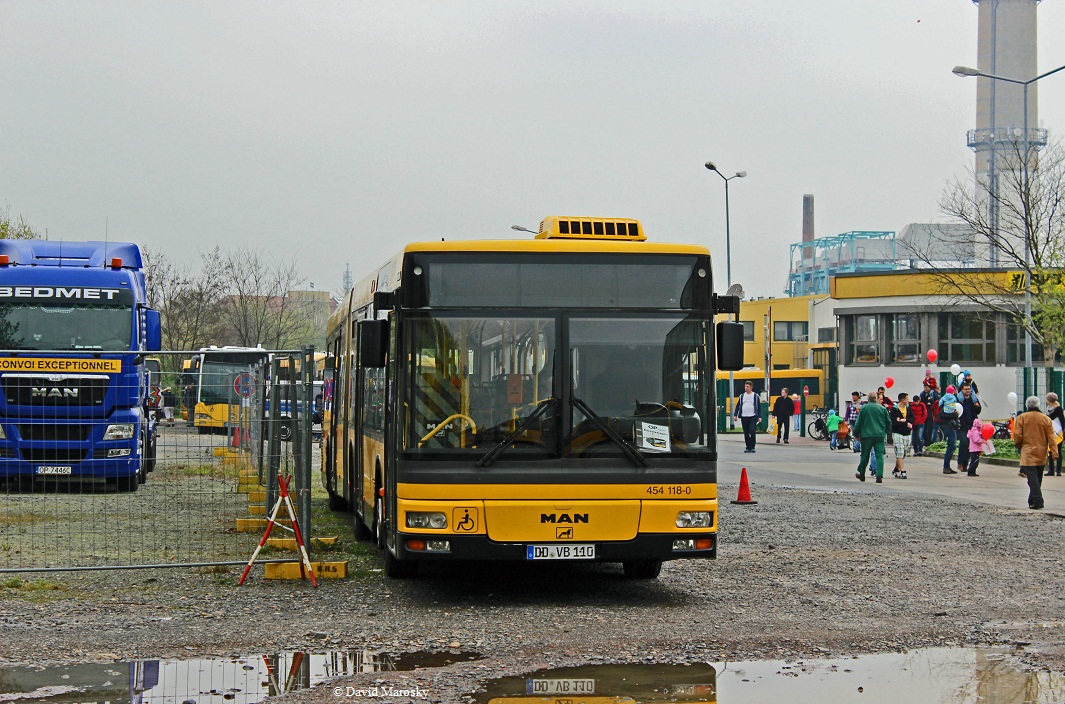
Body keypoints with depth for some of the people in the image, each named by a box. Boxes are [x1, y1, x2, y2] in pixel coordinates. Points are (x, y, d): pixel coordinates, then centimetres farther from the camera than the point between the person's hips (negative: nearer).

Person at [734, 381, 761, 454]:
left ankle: (752, 447, -5)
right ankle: (748, 447, 12)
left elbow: (759, 406, 5)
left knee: (752, 431, -14)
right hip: (744, 417, 3)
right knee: (746, 433, 4)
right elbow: (737, 406, 14)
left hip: (753, 417, -3)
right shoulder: (741, 396, 11)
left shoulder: (756, 396, 4)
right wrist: (735, 415, 4)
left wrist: (759, 416, -2)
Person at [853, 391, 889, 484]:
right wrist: (885, 431, 26)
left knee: (865, 456, 11)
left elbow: (858, 423, 1)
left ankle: (861, 474, 24)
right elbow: (888, 422, 10)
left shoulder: (863, 408, -2)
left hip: (866, 435, -1)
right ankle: (879, 476, -13)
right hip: (880, 436, 1)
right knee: (879, 456, -2)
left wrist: (856, 434, 12)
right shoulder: (882, 408, 2)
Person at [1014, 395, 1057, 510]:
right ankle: (1033, 501, 25)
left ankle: (1037, 501, -20)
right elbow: (1051, 437, -1)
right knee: (1038, 478, 16)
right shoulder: (1046, 419, 2)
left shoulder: (1021, 418, -6)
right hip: (1041, 454, 4)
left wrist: (1018, 446, 12)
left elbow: (1017, 435, -7)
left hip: (1028, 453, -4)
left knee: (1032, 478, -8)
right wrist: (1054, 452, -1)